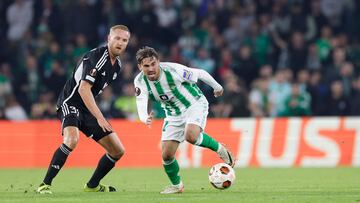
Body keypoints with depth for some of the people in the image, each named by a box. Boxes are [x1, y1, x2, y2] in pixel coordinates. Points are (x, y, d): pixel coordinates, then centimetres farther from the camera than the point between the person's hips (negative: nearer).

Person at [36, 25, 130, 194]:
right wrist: (99, 117, -30)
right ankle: (45, 184, -28)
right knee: (72, 139, -36)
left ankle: (92, 185, 25)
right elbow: (83, 89, -26)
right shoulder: (95, 57, -19)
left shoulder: (117, 64, 9)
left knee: (118, 151, 5)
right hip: (70, 102, -9)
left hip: (88, 109, 9)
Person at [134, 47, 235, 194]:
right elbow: (141, 107, -28)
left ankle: (219, 148, -6)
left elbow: (200, 73, -11)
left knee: (191, 136, -34)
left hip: (195, 104, -5)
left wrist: (217, 87, 5)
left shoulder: (173, 70, -28)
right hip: (173, 114, 5)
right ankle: (176, 185, 24)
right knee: (167, 155, -3)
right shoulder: (140, 82, -17)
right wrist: (146, 119, -52)